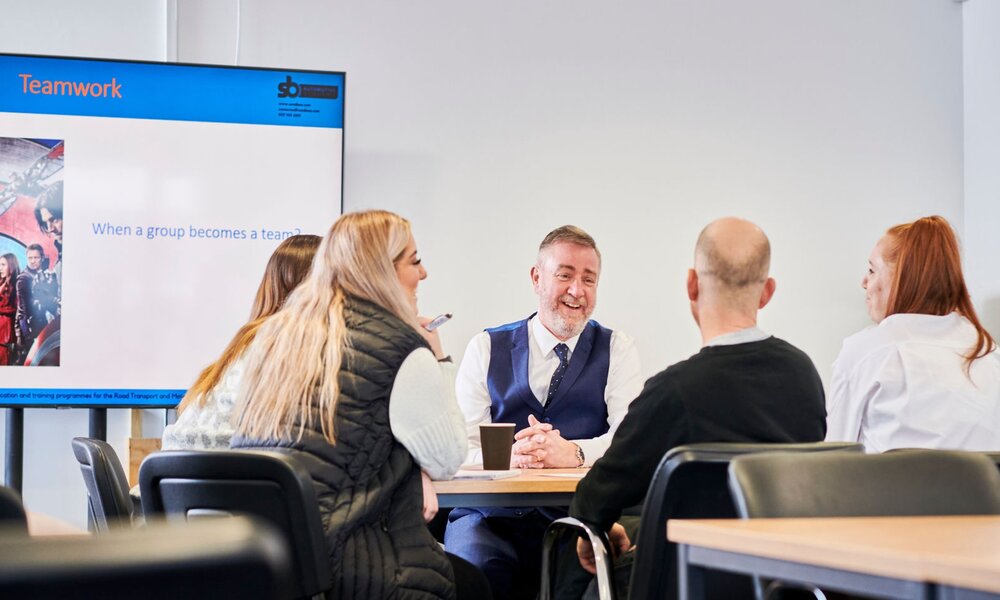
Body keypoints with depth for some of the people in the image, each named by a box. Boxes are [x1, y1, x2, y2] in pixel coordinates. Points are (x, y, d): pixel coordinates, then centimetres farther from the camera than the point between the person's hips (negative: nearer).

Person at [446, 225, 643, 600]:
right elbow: (460, 447, 1)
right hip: (491, 517, 0)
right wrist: (509, 455, -21)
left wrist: (572, 452, -24)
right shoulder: (487, 348, 14)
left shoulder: (617, 350, 13)